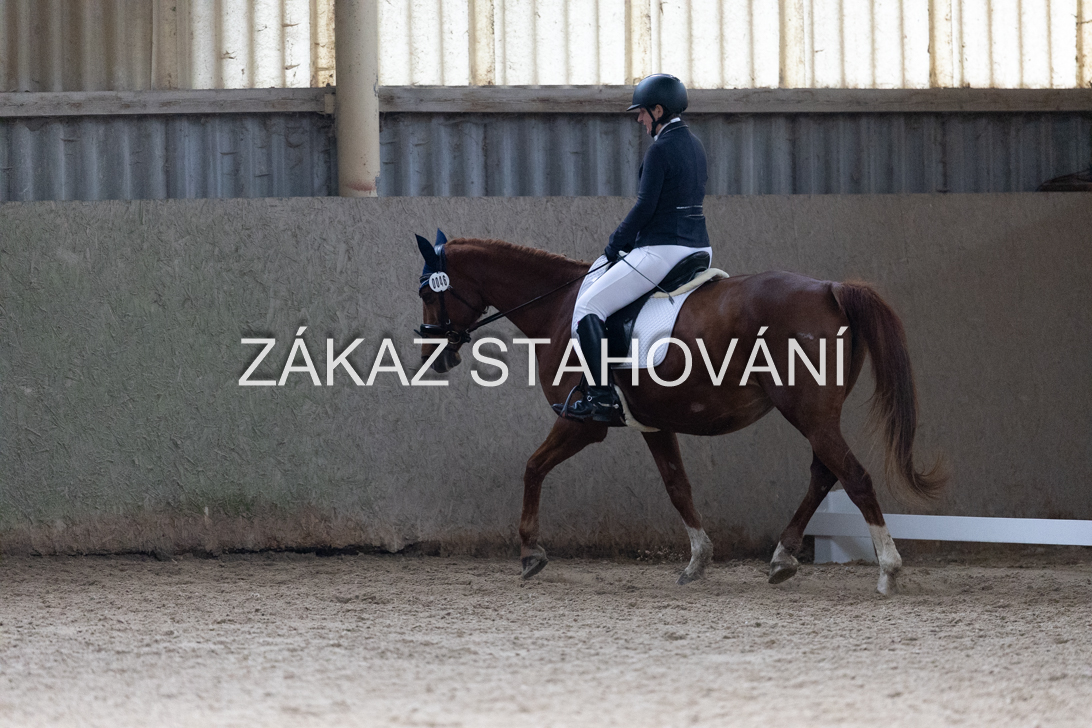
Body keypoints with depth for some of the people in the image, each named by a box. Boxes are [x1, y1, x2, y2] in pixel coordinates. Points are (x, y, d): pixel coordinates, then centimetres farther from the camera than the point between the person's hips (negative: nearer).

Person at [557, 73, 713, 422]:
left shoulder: (660, 149, -14)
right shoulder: (695, 145, 14)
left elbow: (645, 206, -17)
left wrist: (615, 245, -3)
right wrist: (633, 239, 18)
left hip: (662, 249, -9)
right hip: (699, 246, 9)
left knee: (589, 306, -5)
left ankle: (602, 398, -13)